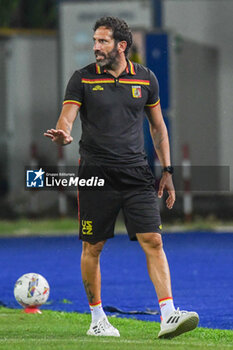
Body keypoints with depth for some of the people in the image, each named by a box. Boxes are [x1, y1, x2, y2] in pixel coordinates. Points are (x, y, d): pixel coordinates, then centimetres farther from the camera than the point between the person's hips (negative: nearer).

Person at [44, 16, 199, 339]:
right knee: (92, 248, 4)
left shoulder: (145, 78, 7)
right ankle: (97, 319, 18)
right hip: (95, 175, -1)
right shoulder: (83, 79, 1)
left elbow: (158, 126, 17)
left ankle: (168, 316, -15)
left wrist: (167, 170, 13)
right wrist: (63, 135, -31)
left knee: (153, 241, -10)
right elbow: (66, 119, -6)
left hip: (136, 173, 1)